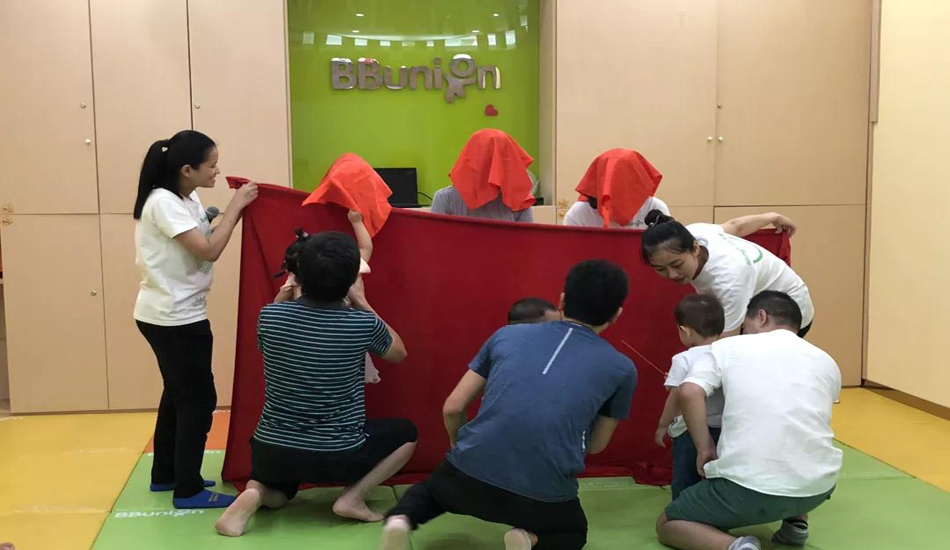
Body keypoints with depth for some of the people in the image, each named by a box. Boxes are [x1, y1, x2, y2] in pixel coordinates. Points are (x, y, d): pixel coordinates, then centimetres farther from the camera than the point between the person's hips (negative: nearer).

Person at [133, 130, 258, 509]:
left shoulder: (186, 200, 8)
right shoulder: (164, 202, -21)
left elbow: (205, 243, 4)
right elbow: (208, 251, -26)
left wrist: (236, 209, -5)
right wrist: (236, 206, -18)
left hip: (169, 315, 10)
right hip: (175, 318, -10)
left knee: (179, 394, 19)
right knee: (198, 400, -3)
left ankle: (165, 474, 31)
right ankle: (188, 490, 6)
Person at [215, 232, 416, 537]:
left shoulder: (269, 316, -9)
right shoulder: (363, 324, -13)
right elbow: (399, 353, 10)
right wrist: (362, 302, 13)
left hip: (273, 450, 3)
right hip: (339, 454, -2)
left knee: (277, 496, 35)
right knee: (406, 432, 22)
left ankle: (255, 492, 0)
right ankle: (352, 497, 4)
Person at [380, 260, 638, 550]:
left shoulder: (507, 334, 11)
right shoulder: (621, 368, 8)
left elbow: (453, 408, 13)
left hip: (471, 474, 2)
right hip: (544, 494, -1)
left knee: (431, 489, 36)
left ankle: (400, 519, 3)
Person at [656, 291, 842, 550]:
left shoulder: (728, 346, 5)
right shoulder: (826, 362, 17)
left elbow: (689, 393, -11)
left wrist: (704, 447, 1)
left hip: (750, 487, -5)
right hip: (818, 487, 5)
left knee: (666, 524, 17)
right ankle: (796, 522, 21)